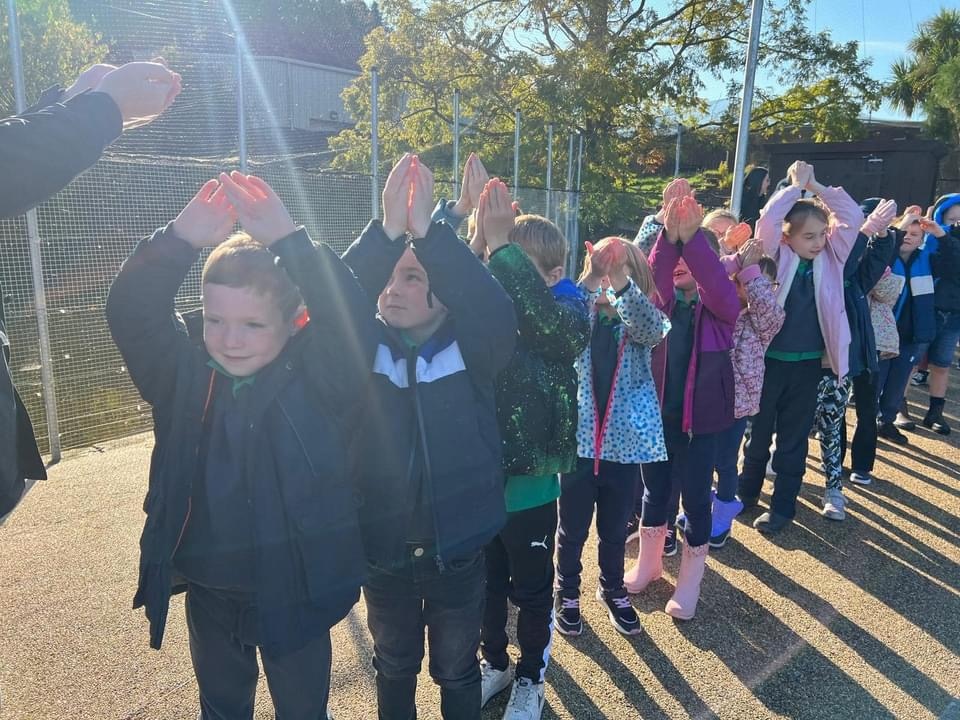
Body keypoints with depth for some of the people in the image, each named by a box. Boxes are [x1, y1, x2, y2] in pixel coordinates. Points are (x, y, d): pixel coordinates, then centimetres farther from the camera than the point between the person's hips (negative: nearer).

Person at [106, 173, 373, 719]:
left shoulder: (317, 378, -16)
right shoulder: (185, 376, -7)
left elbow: (351, 322, -31)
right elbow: (130, 311, -17)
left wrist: (289, 240, -41)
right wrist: (182, 239, -33)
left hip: (294, 588, -3)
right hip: (207, 588, 3)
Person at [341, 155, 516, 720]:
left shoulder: (471, 350, -11)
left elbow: (499, 314, -31)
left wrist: (426, 232, -37)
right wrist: (387, 232, -36)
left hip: (457, 545, -1)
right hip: (382, 546, 2)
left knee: (457, 669, 21)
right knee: (394, 666, 25)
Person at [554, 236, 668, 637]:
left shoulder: (641, 323, -3)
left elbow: (653, 328, -25)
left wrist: (621, 283, -42)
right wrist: (588, 281, -39)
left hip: (624, 444, 1)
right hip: (578, 440, -1)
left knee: (615, 530, 19)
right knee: (573, 529, 14)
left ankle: (613, 592, 42)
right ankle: (567, 593, 37)